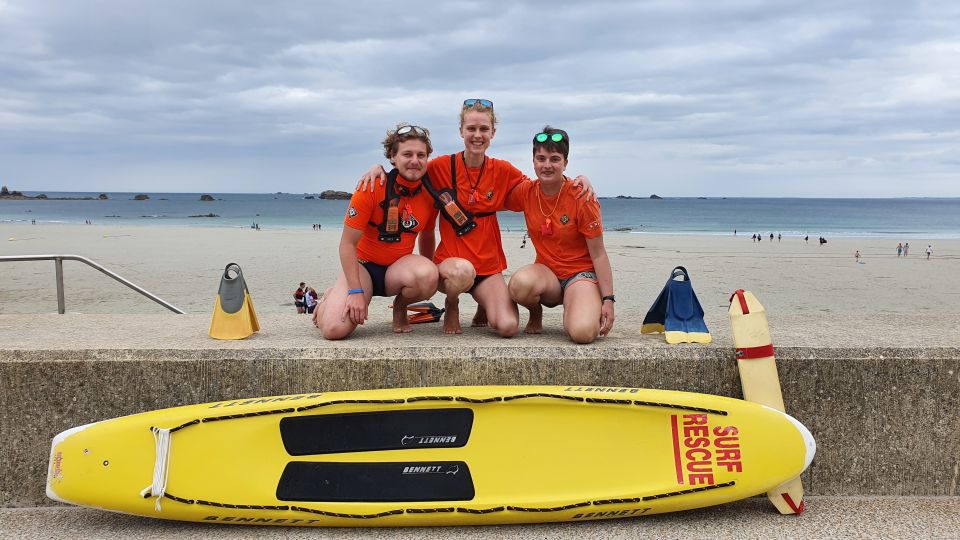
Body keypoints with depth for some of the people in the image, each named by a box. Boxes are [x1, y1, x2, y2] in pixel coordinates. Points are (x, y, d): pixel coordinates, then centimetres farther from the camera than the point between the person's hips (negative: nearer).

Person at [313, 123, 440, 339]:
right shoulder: (372, 188, -16)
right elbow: (347, 243, -14)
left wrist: (428, 272, 15)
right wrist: (356, 291, -20)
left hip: (398, 267, 3)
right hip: (364, 265, -2)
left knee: (428, 276, -35)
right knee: (335, 329, -25)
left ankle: (400, 308, 1)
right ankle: (331, 299, 15)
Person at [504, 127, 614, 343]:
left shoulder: (581, 197, -13)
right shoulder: (526, 192, -2)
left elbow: (598, 254, -9)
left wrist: (608, 299, -12)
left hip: (581, 273, -3)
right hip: (546, 271, 3)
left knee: (583, 332, -32)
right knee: (520, 283, -35)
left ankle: (570, 310, 6)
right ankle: (536, 313, 1)